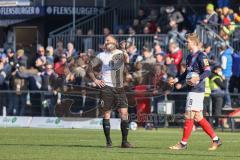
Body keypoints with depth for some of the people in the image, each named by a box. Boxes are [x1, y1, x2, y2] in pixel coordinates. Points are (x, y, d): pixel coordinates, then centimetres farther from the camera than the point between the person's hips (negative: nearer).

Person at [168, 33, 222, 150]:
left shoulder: (201, 56, -11)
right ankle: (215, 139, 13)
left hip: (196, 90, -10)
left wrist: (198, 78, -32)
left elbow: (207, 71, -18)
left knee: (189, 116, -6)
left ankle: (183, 143, -2)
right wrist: (177, 81, 23)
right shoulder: (189, 57, 17)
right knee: (198, 117, 9)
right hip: (191, 89, 10)